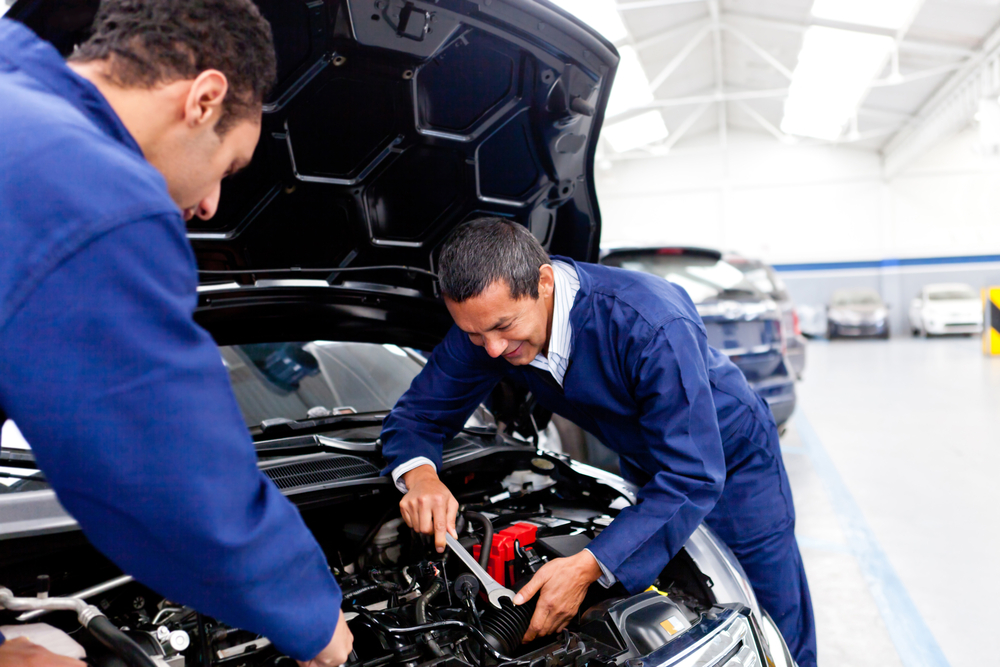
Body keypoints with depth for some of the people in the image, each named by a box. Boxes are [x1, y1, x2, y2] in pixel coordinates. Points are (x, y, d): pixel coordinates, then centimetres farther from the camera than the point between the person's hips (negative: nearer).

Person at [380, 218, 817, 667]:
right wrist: (419, 474, -35)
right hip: (648, 472, 5)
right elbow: (416, 415, -11)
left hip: (730, 460, -4)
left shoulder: (651, 325, -40)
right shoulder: (488, 319, -22)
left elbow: (693, 478, -37)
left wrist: (588, 566, -46)